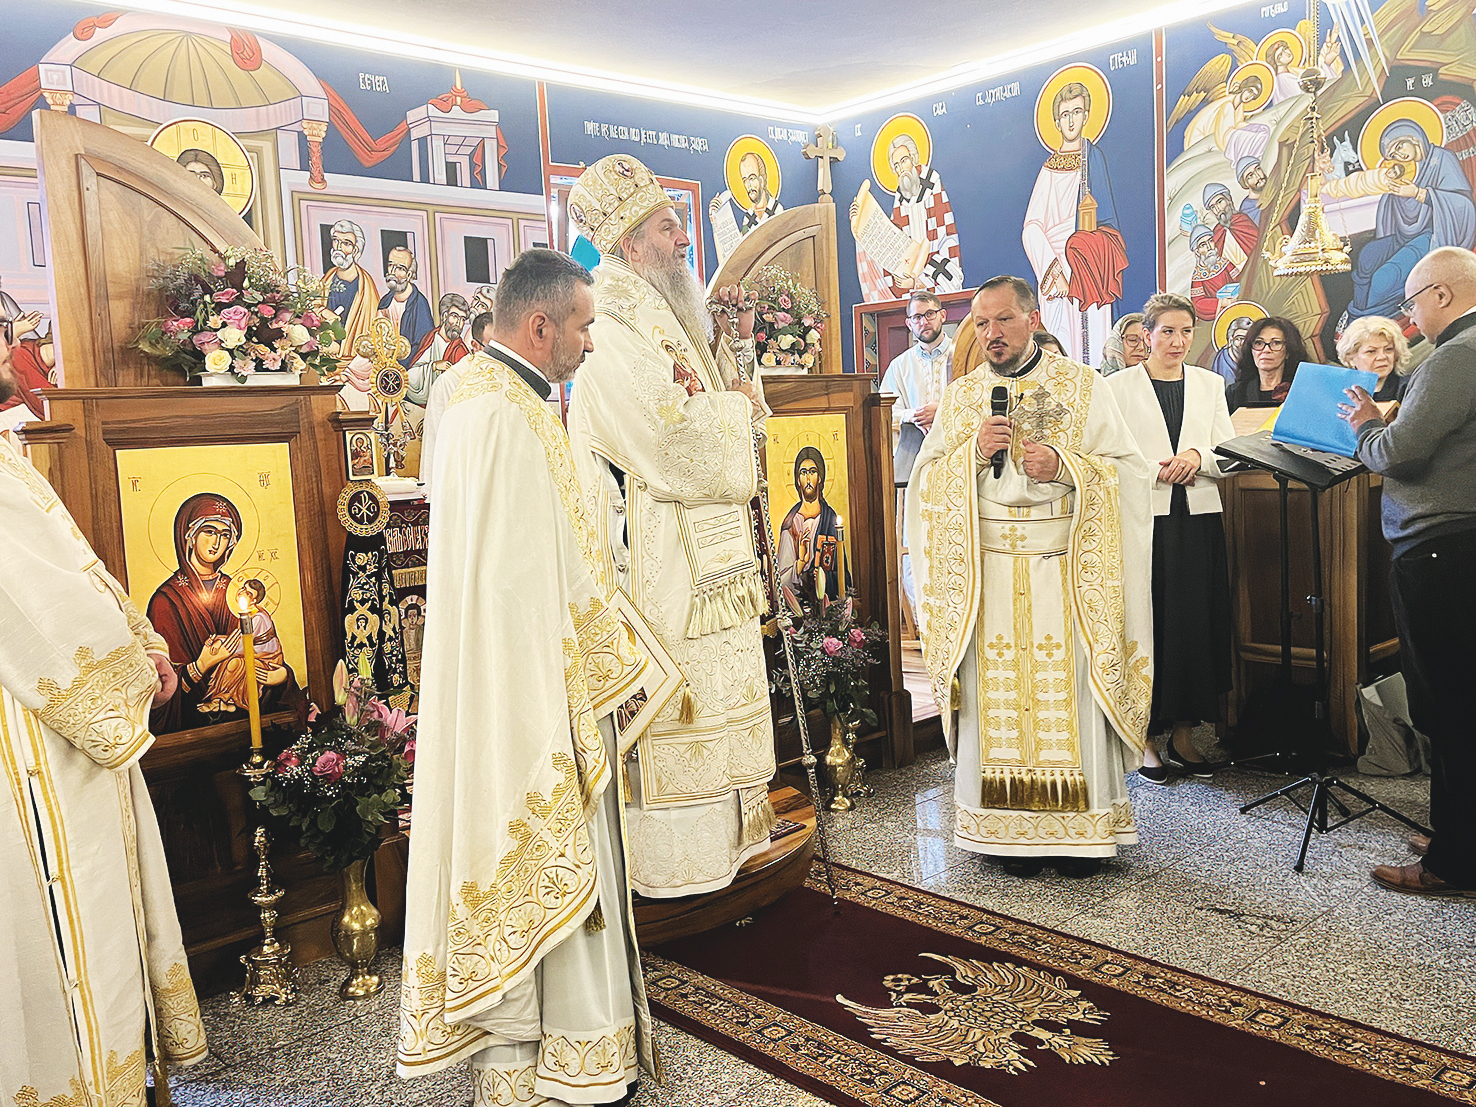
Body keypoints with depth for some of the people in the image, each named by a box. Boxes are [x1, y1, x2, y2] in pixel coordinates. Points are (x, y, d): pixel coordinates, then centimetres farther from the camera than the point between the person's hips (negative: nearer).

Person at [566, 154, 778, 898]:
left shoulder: (667, 319, 15)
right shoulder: (611, 335, -16)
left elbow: (727, 415, 19)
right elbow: (675, 444, -24)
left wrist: (739, 346, 5)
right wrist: (733, 404, -7)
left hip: (708, 553, 10)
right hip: (661, 554, -10)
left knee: (706, 697, 16)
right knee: (673, 702, -1)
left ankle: (717, 839, 29)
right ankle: (670, 862, 13)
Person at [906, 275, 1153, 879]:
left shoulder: (1083, 387, 6)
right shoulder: (960, 397, 13)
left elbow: (1128, 470, 2)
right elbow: (927, 481, 9)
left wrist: (1065, 466, -15)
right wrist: (973, 451, -9)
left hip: (1066, 568, -2)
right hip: (986, 570, 2)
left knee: (1069, 691, -2)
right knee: (998, 695, 1)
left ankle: (1079, 827, 11)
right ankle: (1010, 828, 11)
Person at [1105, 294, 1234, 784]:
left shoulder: (1209, 384, 13)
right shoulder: (1119, 387, 3)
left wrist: (1198, 457, -11)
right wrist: (1154, 470, -16)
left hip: (1199, 521, 3)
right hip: (1143, 520, -3)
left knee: (1197, 623, 4)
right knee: (1145, 624, -3)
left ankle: (1184, 734, 16)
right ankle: (1144, 736, 8)